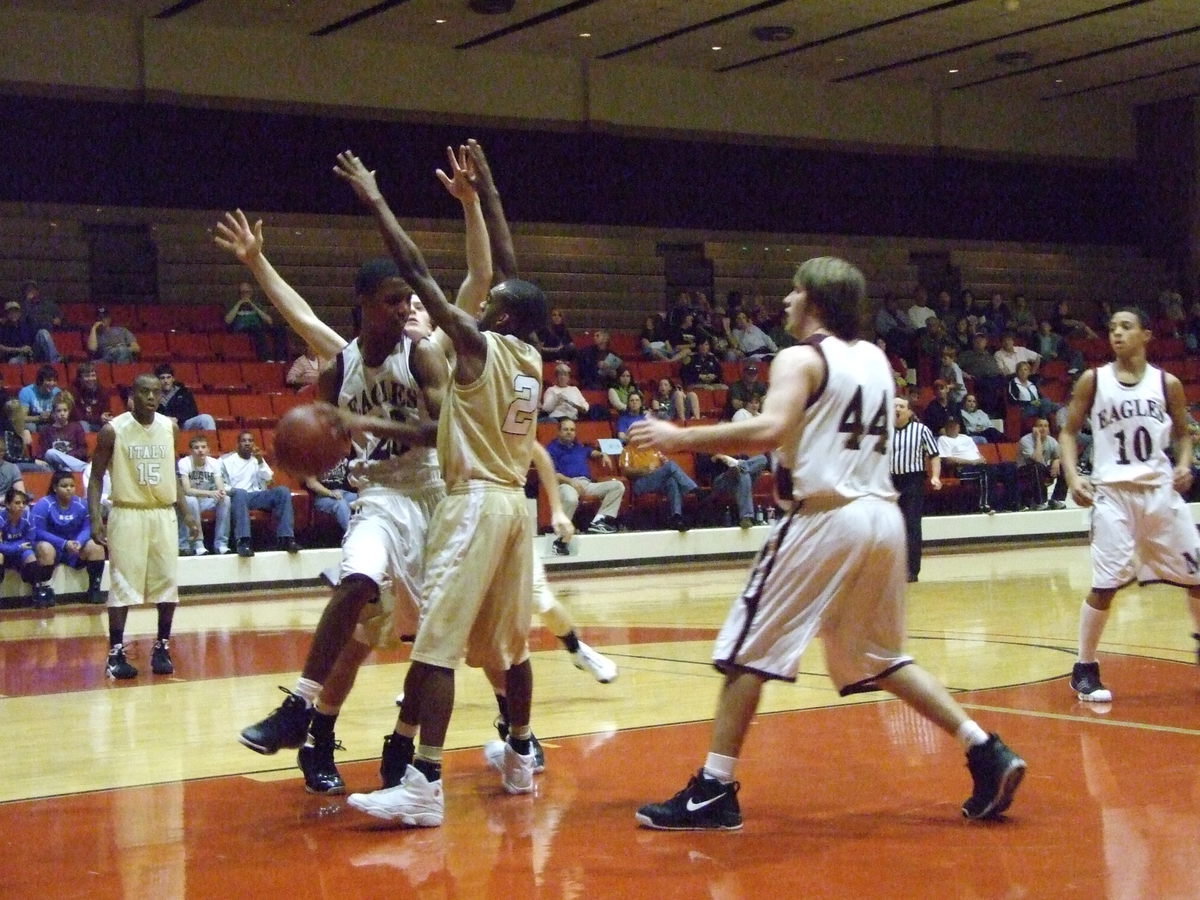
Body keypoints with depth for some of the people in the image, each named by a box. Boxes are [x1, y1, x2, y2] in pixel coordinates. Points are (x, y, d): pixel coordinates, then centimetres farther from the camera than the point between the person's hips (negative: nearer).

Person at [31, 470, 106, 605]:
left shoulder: (81, 504, -3)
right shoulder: (44, 504, -13)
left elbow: (86, 528, -1)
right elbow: (39, 531, -17)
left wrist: (79, 542, -25)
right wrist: (64, 544, -26)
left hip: (75, 549, 4)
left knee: (96, 547, -19)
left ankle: (94, 589, -10)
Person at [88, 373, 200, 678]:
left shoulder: (168, 427, 5)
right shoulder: (113, 430, -8)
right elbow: (96, 477, -3)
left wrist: (186, 513, 9)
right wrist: (95, 517, -14)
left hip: (163, 513, 4)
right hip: (127, 514, -4)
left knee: (167, 583, 3)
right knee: (122, 585, -3)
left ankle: (162, 648, 14)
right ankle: (116, 653, 3)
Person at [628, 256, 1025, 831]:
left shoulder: (801, 359, -6)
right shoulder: (875, 358, 17)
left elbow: (769, 432, -22)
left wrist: (681, 438, -15)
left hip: (826, 519, -8)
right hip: (881, 516, 8)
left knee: (747, 652, -1)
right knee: (879, 658, 20)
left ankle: (714, 792, -1)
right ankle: (986, 752, 12)